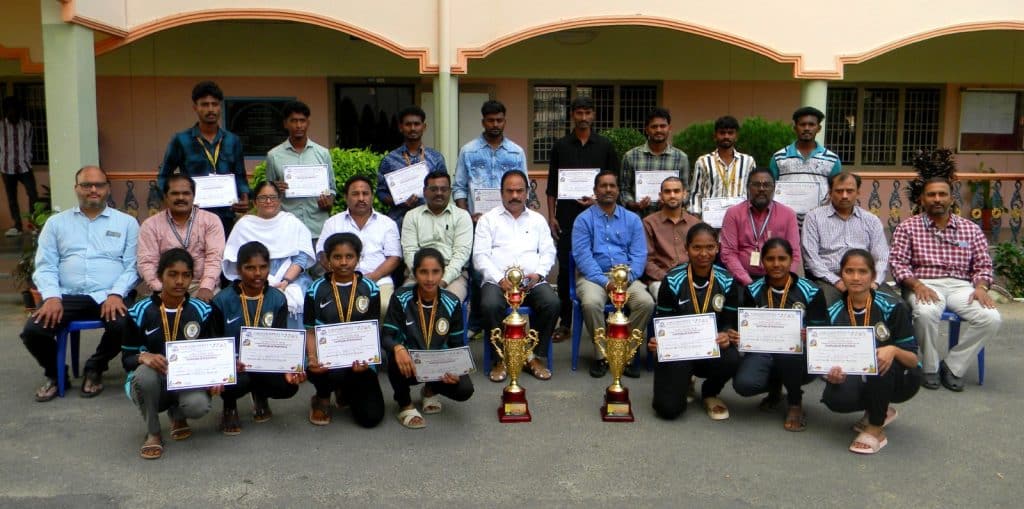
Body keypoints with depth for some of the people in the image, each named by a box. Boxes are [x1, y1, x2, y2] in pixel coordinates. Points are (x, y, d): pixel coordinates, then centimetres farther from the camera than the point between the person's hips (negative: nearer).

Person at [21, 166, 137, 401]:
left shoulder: (126, 222, 10)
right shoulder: (56, 222, 15)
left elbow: (132, 266, 3)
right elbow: (45, 266, 8)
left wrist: (116, 294, -14)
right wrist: (52, 297, -10)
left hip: (108, 295, -2)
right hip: (68, 296, 2)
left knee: (122, 327, -32)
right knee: (32, 330, -22)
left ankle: (95, 369, 3)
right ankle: (55, 374, 12)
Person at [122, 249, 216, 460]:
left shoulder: (202, 311, -2)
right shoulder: (140, 312, -6)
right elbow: (127, 359, -4)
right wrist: (144, 357, -28)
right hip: (150, 383, 0)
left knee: (198, 405, -33)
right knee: (146, 372, -37)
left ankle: (177, 415, 10)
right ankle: (153, 434, -9)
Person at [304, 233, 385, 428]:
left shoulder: (370, 289, 3)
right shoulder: (316, 290, 3)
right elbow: (311, 331, 3)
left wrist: (365, 359, -19)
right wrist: (312, 358, -18)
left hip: (359, 359, 1)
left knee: (372, 417, -12)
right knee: (331, 373, -38)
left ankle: (347, 392, 25)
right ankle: (322, 398, 2)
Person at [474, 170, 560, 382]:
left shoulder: (538, 220, 21)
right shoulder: (488, 219, 11)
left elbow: (548, 252, 13)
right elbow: (480, 255, 1)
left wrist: (538, 274, -7)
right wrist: (500, 279, -13)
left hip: (532, 282, 2)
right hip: (497, 280, -2)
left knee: (552, 303, -27)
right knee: (490, 305, -34)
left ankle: (533, 355, -10)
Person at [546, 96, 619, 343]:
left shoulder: (605, 146, 7)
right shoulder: (561, 146, 8)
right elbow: (552, 184, 7)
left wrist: (598, 199, -9)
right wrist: (551, 216, 1)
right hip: (566, 216, 0)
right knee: (565, 269, 1)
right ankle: (565, 322, 9)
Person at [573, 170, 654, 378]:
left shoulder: (632, 219, 13)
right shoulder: (584, 219, 5)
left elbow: (639, 254, 4)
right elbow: (582, 255, -6)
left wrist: (626, 278, -14)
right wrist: (605, 281, -18)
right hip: (593, 276, -2)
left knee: (646, 303, -26)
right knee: (591, 303, -34)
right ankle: (601, 355, -13)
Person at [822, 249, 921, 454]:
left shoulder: (892, 307, -14)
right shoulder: (834, 314, -5)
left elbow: (913, 359, -12)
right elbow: (830, 360, -4)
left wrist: (893, 350, -35)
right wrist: (832, 374, -28)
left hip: (900, 379, -2)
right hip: (859, 379, 3)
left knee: (878, 357, -35)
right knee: (835, 398, -30)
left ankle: (876, 429, -16)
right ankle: (881, 410, 5)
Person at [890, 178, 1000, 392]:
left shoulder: (971, 229, 15)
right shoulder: (908, 227, 7)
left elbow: (983, 265, 13)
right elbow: (898, 262, -1)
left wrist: (981, 287, -8)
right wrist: (917, 285, -18)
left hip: (960, 285, 3)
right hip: (924, 284, -3)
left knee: (991, 318, -25)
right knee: (926, 313, -37)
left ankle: (952, 366, -6)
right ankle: (930, 367, -10)